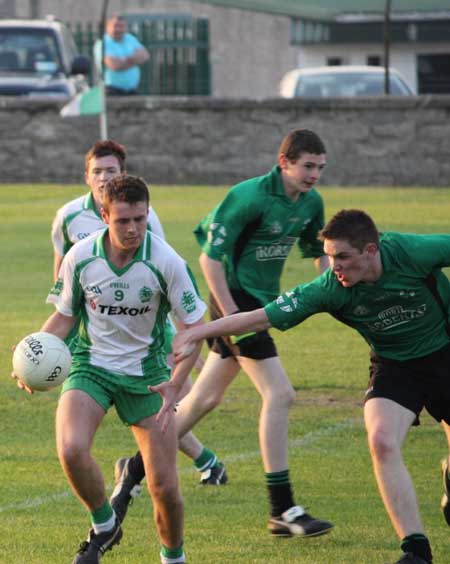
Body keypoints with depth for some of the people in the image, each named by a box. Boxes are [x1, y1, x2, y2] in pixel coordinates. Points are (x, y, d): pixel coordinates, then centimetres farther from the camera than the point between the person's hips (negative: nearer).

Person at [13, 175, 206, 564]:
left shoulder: (166, 261, -16)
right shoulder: (80, 257, -11)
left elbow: (195, 326, -9)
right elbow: (65, 315, 6)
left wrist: (176, 384, -22)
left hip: (146, 372, -1)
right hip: (91, 365, 1)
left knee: (164, 486, -6)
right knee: (71, 450, -27)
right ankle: (104, 526, 1)